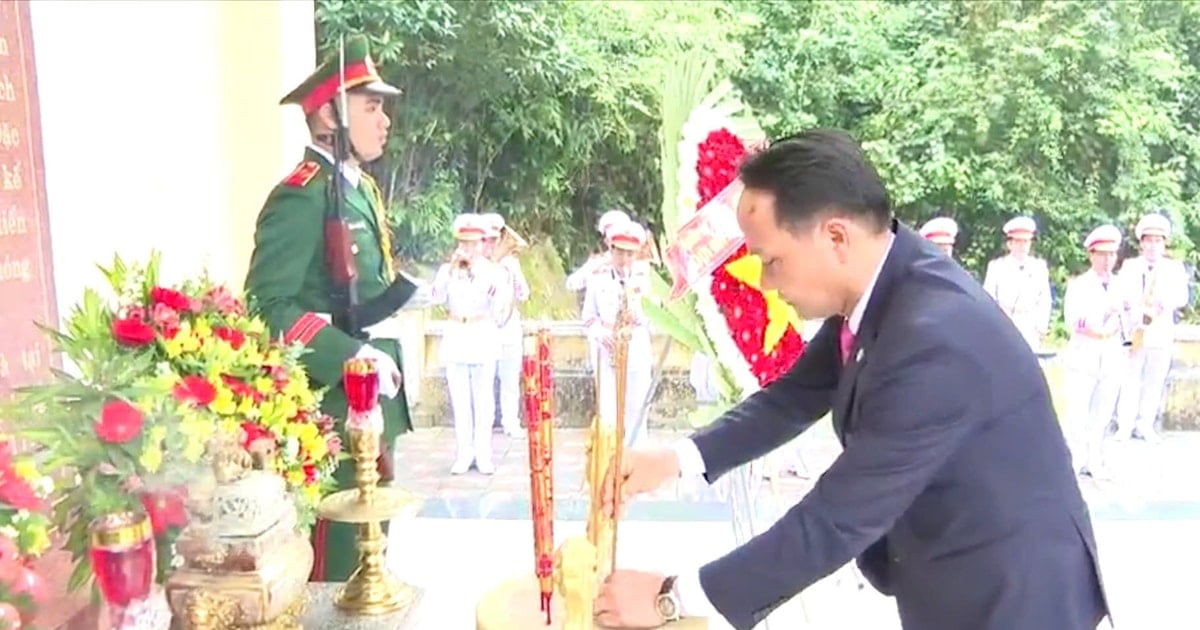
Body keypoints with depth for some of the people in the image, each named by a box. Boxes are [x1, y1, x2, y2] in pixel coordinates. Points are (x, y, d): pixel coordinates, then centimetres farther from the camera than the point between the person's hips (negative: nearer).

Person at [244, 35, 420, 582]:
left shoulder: (361, 188, 14)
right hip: (333, 405, -9)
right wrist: (350, 357, -25)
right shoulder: (301, 196, -16)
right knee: (337, 553, 3)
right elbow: (267, 306, -23)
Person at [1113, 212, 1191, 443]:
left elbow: (1181, 297, -1)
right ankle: (1125, 425, 2)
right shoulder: (1129, 266, 8)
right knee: (1129, 380, -3)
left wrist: (1166, 304, -22)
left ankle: (1145, 425, 11)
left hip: (1162, 334, 2)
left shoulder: (1175, 268, 10)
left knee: (1154, 382, 3)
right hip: (1133, 331, -1)